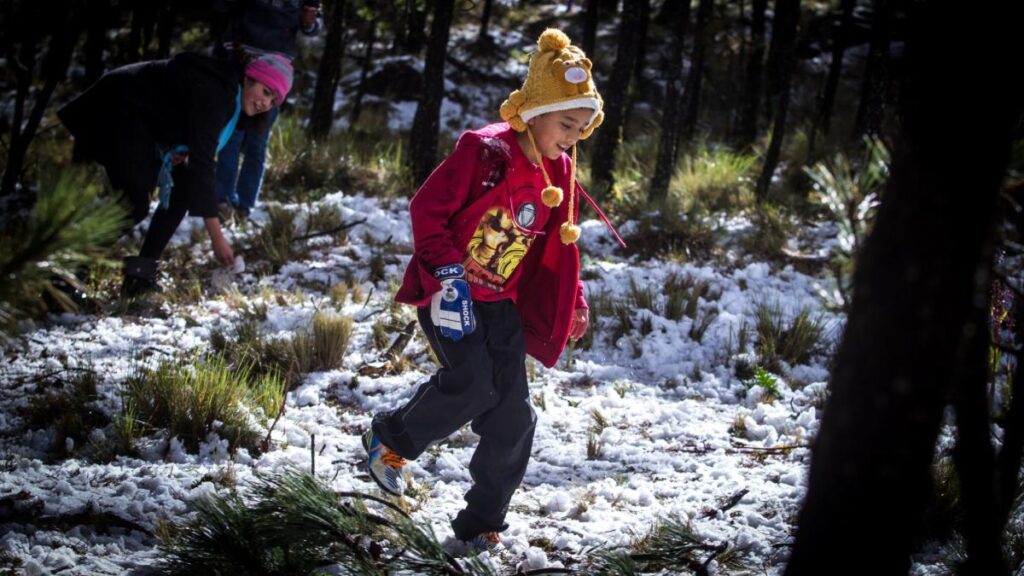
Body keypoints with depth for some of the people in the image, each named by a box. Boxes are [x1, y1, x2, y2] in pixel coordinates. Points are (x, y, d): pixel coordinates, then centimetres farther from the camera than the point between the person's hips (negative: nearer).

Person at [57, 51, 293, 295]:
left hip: (146, 124, 10)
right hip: (116, 109, -10)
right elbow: (201, 163, -33)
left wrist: (179, 151, -9)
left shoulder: (230, 92, 1)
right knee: (134, 205, -19)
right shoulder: (215, 92, -29)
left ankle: (139, 275, 1)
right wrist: (216, 236, -34)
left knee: (181, 191, -1)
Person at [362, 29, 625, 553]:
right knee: (472, 383, -23)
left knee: (513, 416, -1)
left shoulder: (559, 174, 6)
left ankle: (482, 523, 13)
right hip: (450, 293, -7)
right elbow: (427, 209, -16)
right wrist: (449, 275, -21)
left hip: (501, 303, 7)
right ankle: (389, 440, 6)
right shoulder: (484, 151, -17)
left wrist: (573, 298, 9)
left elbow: (558, 244, 19)